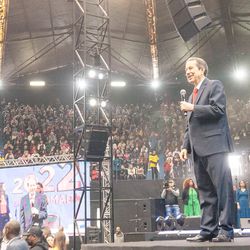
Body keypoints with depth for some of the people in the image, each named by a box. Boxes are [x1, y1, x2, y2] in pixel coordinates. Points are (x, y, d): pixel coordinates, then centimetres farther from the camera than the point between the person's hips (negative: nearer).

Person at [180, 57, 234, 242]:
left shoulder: (214, 85, 3)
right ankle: (208, 230, 8)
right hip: (199, 150, 8)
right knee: (206, 192, 6)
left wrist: (193, 108, -8)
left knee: (223, 187, -8)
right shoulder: (192, 96, 25)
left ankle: (226, 229, -5)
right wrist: (186, 146, 12)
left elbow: (218, 109, -13)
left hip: (214, 145, -8)